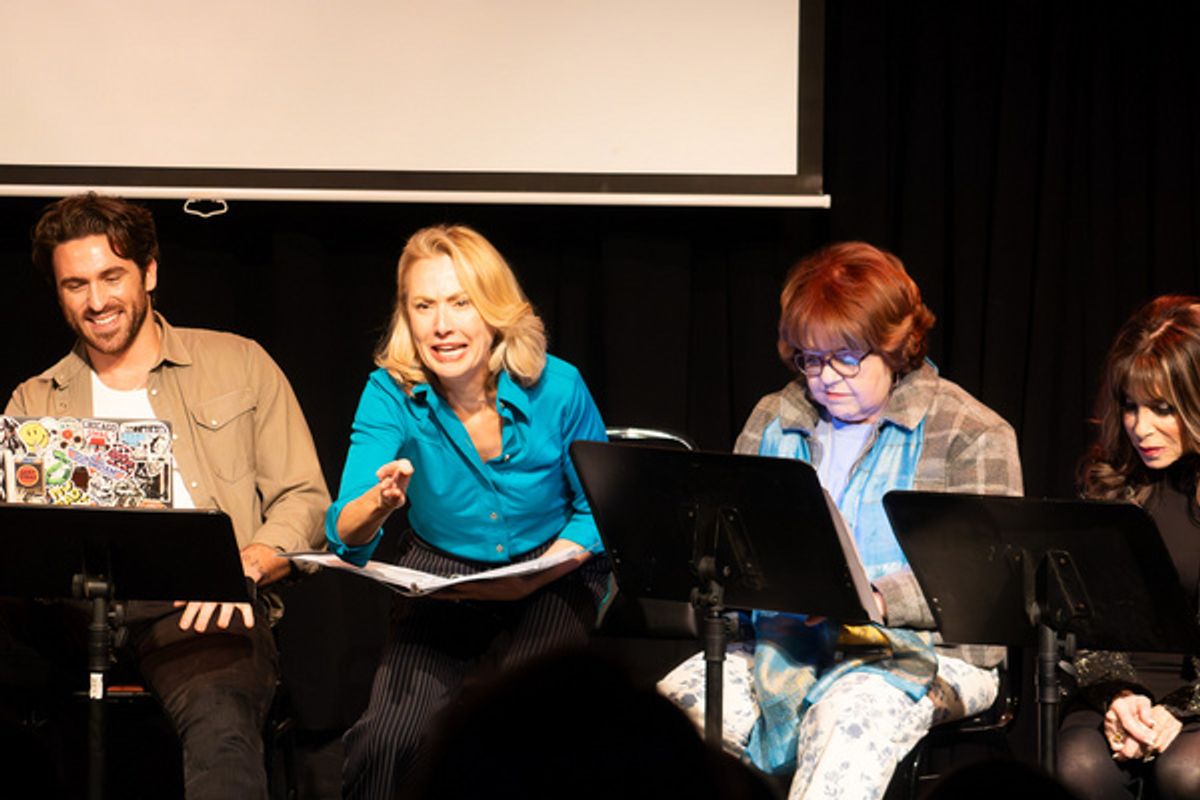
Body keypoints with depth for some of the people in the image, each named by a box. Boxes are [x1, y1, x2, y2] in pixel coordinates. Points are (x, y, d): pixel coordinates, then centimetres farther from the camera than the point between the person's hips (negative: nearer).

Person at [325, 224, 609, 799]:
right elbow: (346, 539, -19)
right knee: (388, 739, -22)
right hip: (439, 579, 1)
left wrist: (530, 580, -17)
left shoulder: (557, 389, -14)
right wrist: (380, 505, -43)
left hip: (551, 579, -1)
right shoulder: (390, 394, -12)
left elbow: (598, 512, 0)